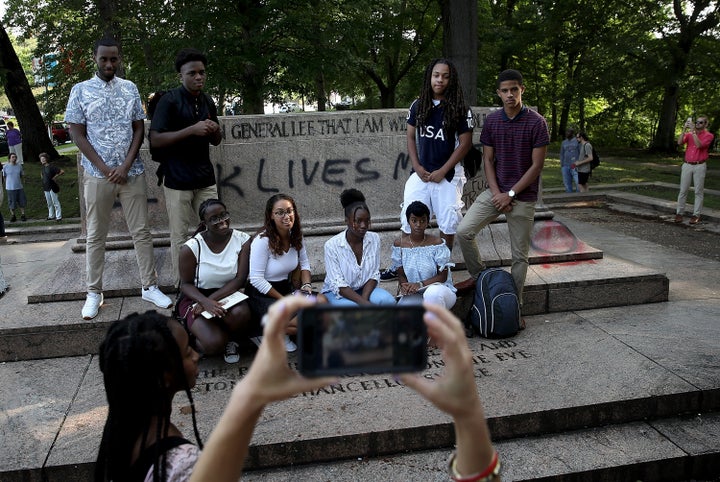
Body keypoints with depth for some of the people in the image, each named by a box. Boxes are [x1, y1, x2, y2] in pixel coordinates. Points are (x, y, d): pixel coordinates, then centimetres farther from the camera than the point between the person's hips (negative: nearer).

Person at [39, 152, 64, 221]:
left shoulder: (51, 167, -11)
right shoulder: (43, 167, 12)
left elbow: (62, 171, -17)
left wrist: (55, 176, -15)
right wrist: (42, 176, 18)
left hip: (52, 187, -8)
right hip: (46, 188, 8)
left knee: (55, 202, -5)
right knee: (49, 203, 13)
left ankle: (59, 217, -2)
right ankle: (51, 216, 23)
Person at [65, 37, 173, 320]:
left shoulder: (130, 88, 7)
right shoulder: (80, 90, 2)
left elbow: (139, 128, 5)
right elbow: (77, 134, -1)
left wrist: (126, 166, -8)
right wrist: (105, 169, -9)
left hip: (132, 172, 1)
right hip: (97, 174, -1)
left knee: (142, 231, 4)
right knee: (95, 235, 6)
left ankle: (150, 287, 13)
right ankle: (94, 292, 16)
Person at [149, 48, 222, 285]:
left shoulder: (208, 101, 11)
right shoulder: (169, 101, -7)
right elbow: (155, 140, -15)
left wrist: (215, 130, -4)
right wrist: (192, 130, -22)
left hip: (205, 178, 6)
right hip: (178, 180, -5)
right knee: (180, 236, 2)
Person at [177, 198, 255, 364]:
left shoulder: (242, 240, -8)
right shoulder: (191, 248, -12)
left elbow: (240, 279, -10)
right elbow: (186, 284, -5)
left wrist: (213, 299, -22)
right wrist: (205, 302, -25)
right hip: (197, 297, -2)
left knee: (240, 313, -35)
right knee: (213, 344, -27)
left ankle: (231, 338, 1)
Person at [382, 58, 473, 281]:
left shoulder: (460, 109, -5)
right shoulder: (418, 106, 4)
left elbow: (465, 143, -7)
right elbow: (411, 137, 9)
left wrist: (442, 171, -11)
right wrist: (417, 167, -3)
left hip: (448, 175, -2)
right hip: (421, 174, 2)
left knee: (448, 222, 6)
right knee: (409, 220, 3)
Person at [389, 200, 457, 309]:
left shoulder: (437, 243, -7)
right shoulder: (399, 244, 2)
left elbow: (442, 276, -8)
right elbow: (401, 275, 6)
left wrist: (420, 284, -23)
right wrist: (404, 286, -18)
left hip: (438, 288, -2)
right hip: (414, 294, 3)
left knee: (433, 293, -41)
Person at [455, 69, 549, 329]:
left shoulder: (536, 122, -8)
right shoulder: (491, 121, 3)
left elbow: (537, 165, -9)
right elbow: (488, 160, 4)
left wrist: (511, 194, -14)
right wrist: (497, 193, -9)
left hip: (523, 196, -3)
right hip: (495, 191, 3)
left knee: (519, 255, 4)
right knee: (464, 230, -14)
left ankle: (515, 307, 17)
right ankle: (478, 275, 11)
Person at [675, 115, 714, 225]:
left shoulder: (708, 136, 0)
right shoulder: (689, 134, 10)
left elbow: (699, 145, -18)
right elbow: (679, 142, -7)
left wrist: (693, 131, -19)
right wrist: (684, 129, -13)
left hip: (700, 166, -3)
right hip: (687, 165, 3)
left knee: (699, 191, 0)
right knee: (683, 190, 2)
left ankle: (696, 214, 3)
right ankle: (679, 212, 6)